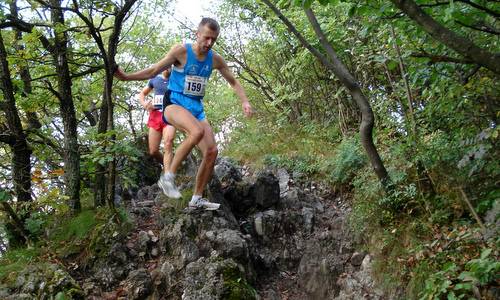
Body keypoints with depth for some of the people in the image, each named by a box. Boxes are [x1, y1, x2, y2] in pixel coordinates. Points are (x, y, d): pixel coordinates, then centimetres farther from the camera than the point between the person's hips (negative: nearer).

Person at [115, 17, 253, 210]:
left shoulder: (215, 59, 5)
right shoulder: (181, 51, -8)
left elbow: (233, 82, 17)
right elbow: (153, 71, -2)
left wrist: (244, 102, 2)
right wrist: (125, 77, -11)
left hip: (196, 109, 6)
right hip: (174, 104, -6)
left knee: (212, 151, -7)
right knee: (197, 131, -36)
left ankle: (197, 198, 7)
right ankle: (168, 176, -22)